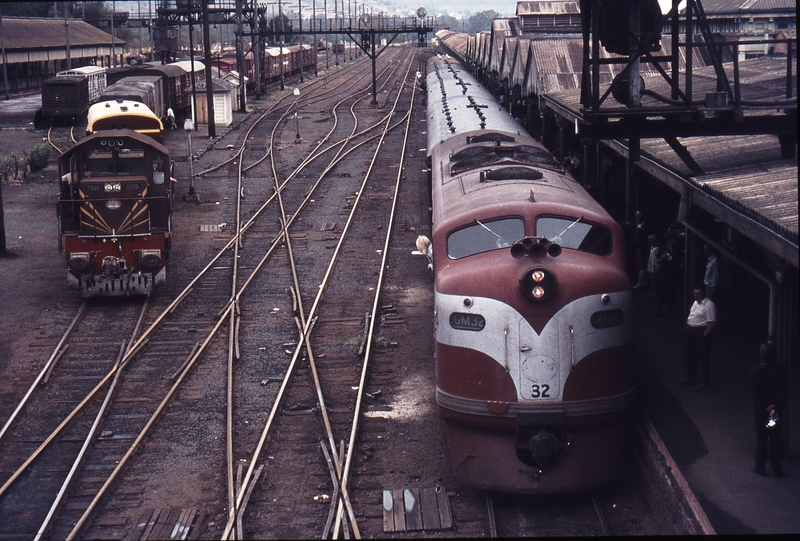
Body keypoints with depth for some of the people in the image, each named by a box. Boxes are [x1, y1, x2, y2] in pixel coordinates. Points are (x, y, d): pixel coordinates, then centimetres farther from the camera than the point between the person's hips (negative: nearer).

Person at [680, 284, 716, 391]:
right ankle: (691, 378, 33)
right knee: (690, 356, 18)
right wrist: (687, 329, 12)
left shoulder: (709, 305, -17)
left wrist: (705, 335, -20)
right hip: (691, 332, 9)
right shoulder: (696, 302, 12)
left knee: (703, 358, 1)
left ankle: (704, 382, 9)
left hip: (701, 332, -9)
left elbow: (712, 323, -20)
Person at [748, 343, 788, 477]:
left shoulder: (755, 371, -15)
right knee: (775, 440, 10)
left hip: (760, 411, -2)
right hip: (777, 411, 2)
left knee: (761, 440, 11)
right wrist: (775, 407, -17)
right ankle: (777, 469, 15)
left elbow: (754, 393, -14)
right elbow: (784, 392, -12)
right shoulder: (781, 371, -8)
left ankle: (760, 467, 19)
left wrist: (764, 407, -7)